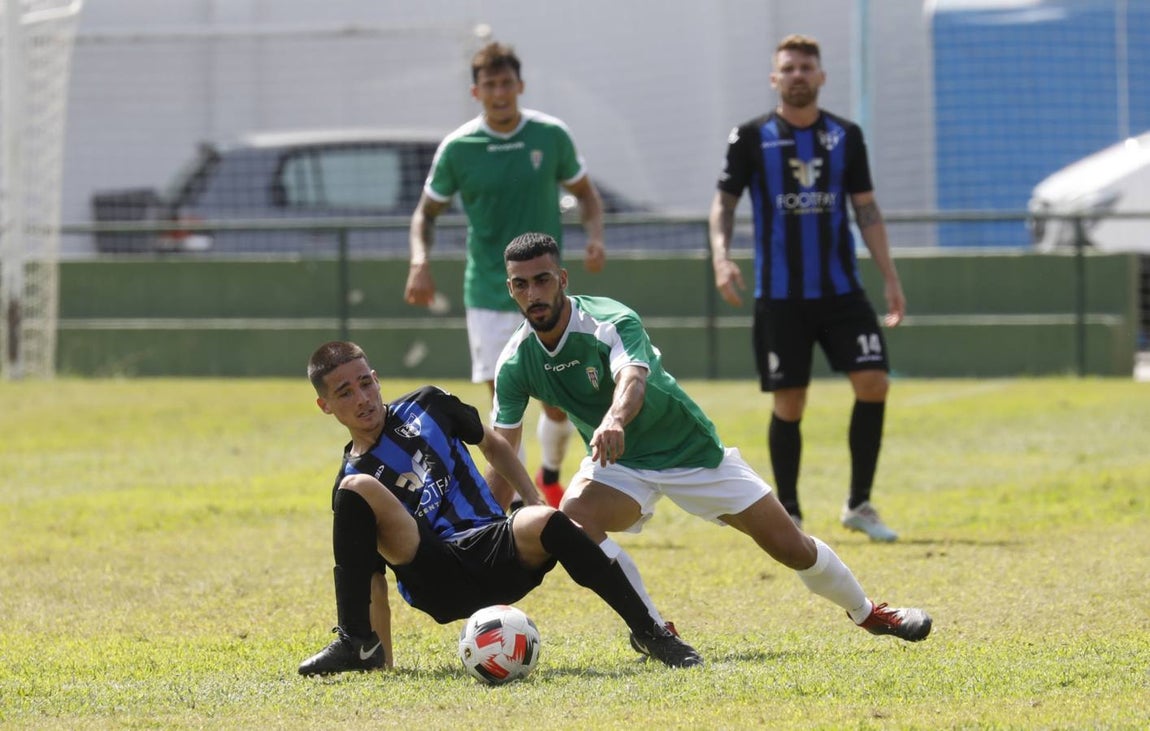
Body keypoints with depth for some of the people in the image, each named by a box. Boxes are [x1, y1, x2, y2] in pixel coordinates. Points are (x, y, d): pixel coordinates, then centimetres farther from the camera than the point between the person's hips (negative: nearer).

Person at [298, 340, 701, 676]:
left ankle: (650, 633, -23)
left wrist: (534, 503, 16)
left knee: (545, 524, -34)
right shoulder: (350, 479, 5)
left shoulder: (425, 406, 11)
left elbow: (492, 444, 26)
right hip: (439, 588, -2)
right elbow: (371, 577, 5)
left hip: (497, 552, 2)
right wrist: (383, 661, -2)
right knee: (358, 490, -25)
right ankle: (356, 643, -26)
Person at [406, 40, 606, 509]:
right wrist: (420, 262, -11)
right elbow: (426, 212, 7)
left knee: (559, 403, 6)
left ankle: (550, 477, 36)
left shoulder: (551, 136, -2)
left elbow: (585, 193, 12)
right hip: (489, 298, -1)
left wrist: (595, 236, -8)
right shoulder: (457, 149, -5)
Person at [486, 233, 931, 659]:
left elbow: (632, 378, -50)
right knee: (571, 518, -31)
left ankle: (866, 612, 31)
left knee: (791, 547, 1)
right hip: (617, 465, 3)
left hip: (690, 449, -3)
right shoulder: (515, 364, -15)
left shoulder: (611, 322, -28)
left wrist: (614, 419, -73)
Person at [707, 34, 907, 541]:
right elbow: (724, 200, 0)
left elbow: (866, 209, 11)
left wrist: (889, 277, 7)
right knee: (788, 404, -1)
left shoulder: (846, 136, 7)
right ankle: (787, 515, 12)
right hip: (780, 294, -2)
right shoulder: (751, 137, 0)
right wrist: (721, 255, -18)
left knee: (874, 383, -9)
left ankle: (859, 505, 3)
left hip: (841, 289, 2)